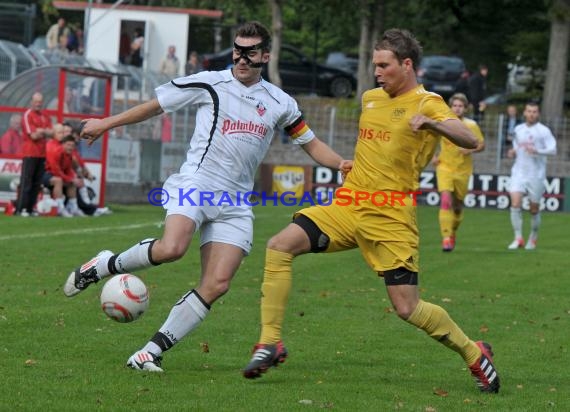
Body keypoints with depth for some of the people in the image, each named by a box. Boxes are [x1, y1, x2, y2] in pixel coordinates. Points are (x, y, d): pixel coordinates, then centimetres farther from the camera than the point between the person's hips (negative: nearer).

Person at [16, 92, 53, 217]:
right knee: (26, 182, -9)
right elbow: (33, 135, -12)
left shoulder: (45, 117, 15)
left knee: (37, 183, 5)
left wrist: (41, 131, -12)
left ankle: (30, 209, 7)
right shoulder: (27, 115, -5)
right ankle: (20, 209, -10)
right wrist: (45, 132, -4)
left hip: (42, 154, 6)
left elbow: (51, 133, 4)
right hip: (30, 153, -6)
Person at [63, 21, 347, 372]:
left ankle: (151, 352, -4)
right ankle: (106, 265, -5)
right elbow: (155, 106, 10)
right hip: (196, 182, -4)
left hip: (235, 203, 4)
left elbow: (312, 144, 19)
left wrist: (343, 164, 1)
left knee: (217, 286, -11)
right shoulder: (210, 84, 2)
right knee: (171, 248, -33)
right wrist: (106, 124, 14)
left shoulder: (280, 103, 12)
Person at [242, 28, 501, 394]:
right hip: (348, 207, 6)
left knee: (408, 309, -9)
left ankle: (474, 354, 15)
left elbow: (470, 141, -22)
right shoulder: (371, 99, 16)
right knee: (280, 247, -13)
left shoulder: (427, 103, -5)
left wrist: (432, 123, -36)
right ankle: (270, 343, -8)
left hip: (390, 219, -6)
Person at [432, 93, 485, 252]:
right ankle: (446, 238, -23)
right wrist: (434, 156, 2)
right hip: (444, 167, -1)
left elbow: (482, 145, 4)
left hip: (463, 170, 1)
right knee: (446, 201, -20)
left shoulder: (471, 125, -2)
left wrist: (471, 149, -16)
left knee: (458, 204, 11)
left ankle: (453, 233, 36)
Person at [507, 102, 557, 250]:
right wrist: (513, 152, 4)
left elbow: (553, 150, -12)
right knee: (515, 203, -15)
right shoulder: (518, 129, 12)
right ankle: (518, 238, -13)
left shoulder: (543, 131, -4)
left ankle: (533, 239, 25)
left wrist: (537, 151, -28)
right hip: (519, 172, 3)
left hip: (536, 175, -3)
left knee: (534, 209, 6)